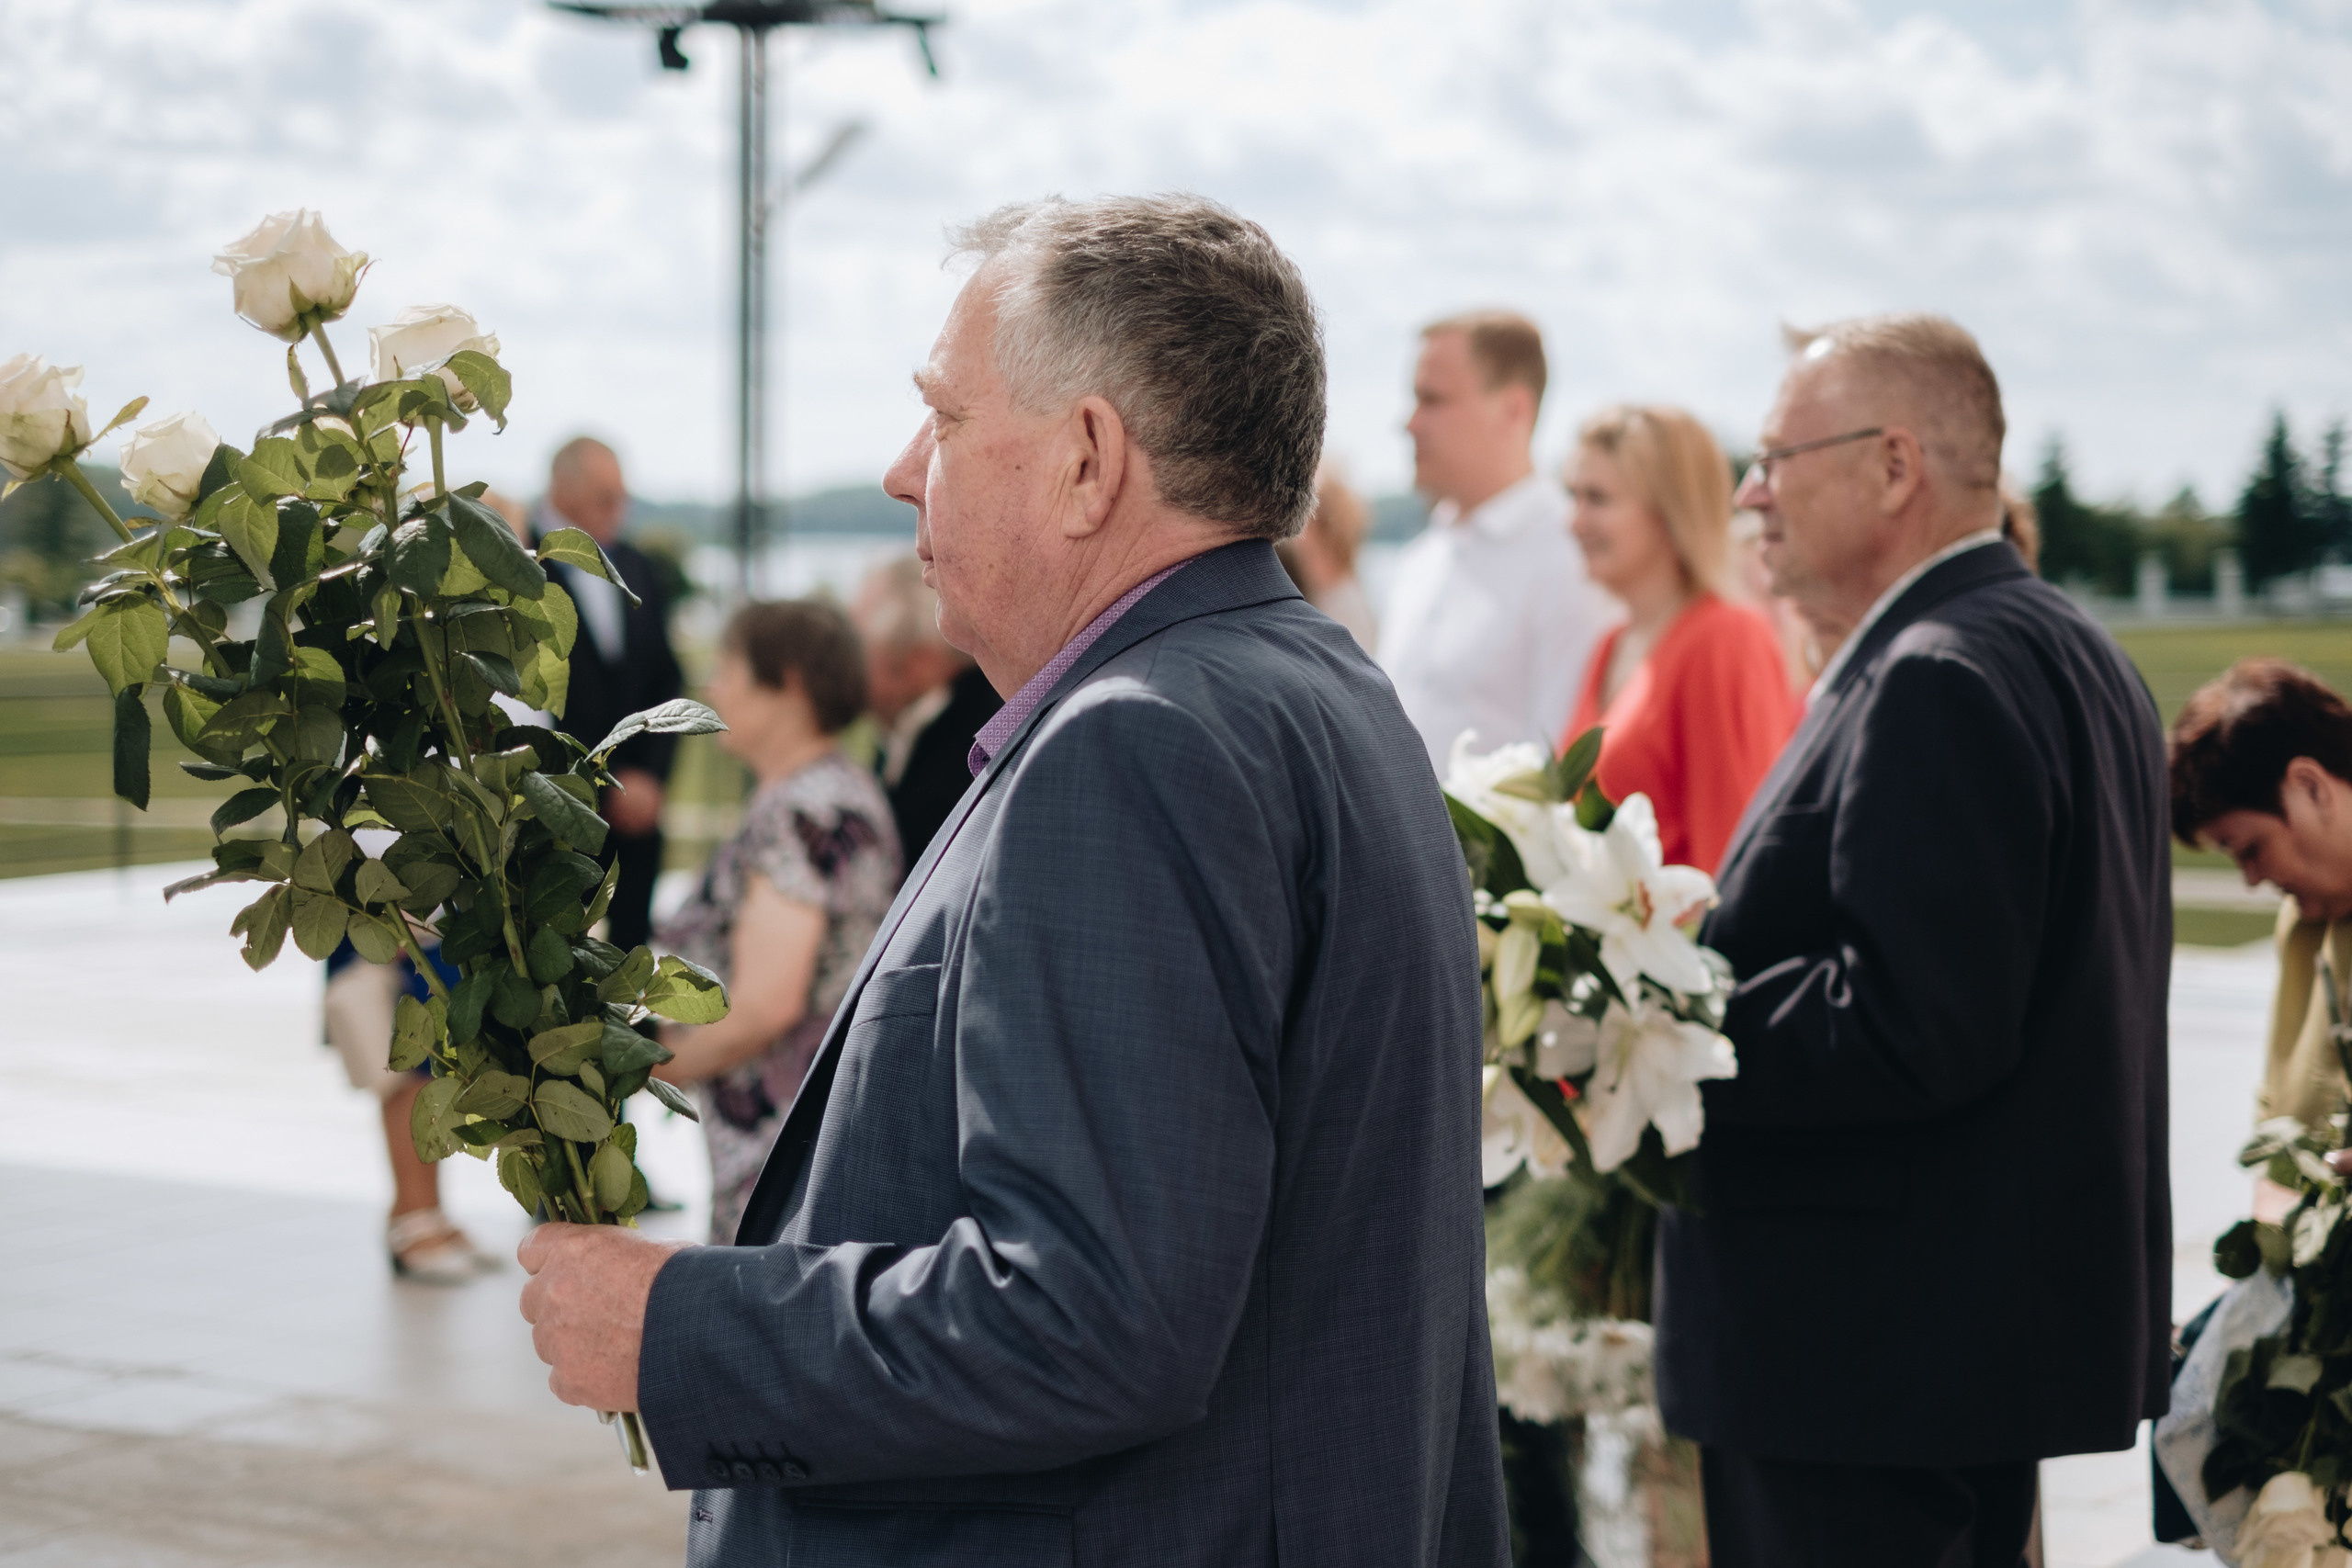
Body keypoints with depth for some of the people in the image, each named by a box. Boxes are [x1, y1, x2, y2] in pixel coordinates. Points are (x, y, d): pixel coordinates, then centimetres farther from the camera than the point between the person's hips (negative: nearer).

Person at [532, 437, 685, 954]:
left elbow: (666, 680, 16)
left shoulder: (636, 568, 14)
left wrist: (649, 775, 1)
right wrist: (608, 787, -9)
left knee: (630, 948, 3)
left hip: (634, 808, 6)